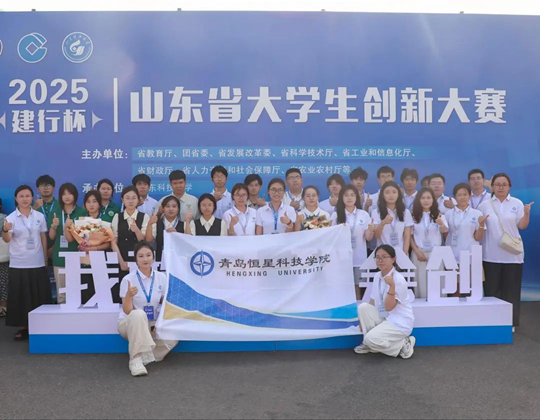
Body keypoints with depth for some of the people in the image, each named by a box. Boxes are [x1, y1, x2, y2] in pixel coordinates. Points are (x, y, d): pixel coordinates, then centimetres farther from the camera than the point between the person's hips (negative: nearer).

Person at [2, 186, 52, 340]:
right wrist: (5, 230, -38)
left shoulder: (40, 216, 3)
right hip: (18, 264, -2)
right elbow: (7, 240, -16)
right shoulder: (11, 218, -4)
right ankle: (22, 327, 14)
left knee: (39, 296, 6)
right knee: (20, 296, 3)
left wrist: (46, 257, 9)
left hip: (38, 263, 2)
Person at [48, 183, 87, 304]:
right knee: (61, 293, 5)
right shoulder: (55, 213, 9)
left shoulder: (82, 212, 2)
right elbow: (51, 237, 9)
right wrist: (54, 226, -12)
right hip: (60, 256, 2)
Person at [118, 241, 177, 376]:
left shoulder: (161, 277, -6)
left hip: (152, 325, 3)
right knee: (139, 314, -38)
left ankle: (143, 355, -6)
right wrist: (129, 295, -39)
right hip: (130, 323, -3)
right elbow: (127, 311, -19)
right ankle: (135, 359, -31)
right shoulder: (128, 279, -15)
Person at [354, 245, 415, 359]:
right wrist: (364, 319, 0)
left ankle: (403, 345, -2)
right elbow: (373, 302, 8)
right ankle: (370, 345, -1)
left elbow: (389, 307, -25)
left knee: (371, 338, -26)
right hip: (384, 317, 8)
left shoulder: (398, 279, -21)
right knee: (363, 307, -15)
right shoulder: (377, 276, 2)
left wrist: (392, 285, -36)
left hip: (400, 322, -8)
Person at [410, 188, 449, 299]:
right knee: (421, 282, 3)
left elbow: (444, 231, -20)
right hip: (419, 253, 0)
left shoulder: (439, 216, 1)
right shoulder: (414, 216, 2)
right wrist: (417, 252, -9)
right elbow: (410, 236, 3)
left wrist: (441, 224, -44)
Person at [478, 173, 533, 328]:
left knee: (511, 290, 5)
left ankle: (511, 322, 15)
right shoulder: (485, 205, 3)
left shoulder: (517, 203, 3)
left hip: (512, 254, 0)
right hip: (491, 255, 0)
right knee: (491, 290, 4)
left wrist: (526, 213, -16)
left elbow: (522, 226, -1)